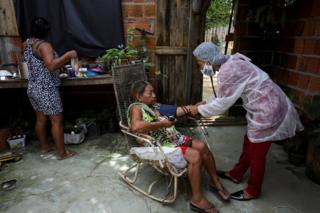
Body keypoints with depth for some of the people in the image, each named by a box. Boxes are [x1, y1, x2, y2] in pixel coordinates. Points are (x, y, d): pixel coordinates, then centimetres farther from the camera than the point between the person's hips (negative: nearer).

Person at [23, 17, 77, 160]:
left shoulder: (27, 44, 10)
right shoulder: (44, 45, -18)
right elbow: (51, 65, -32)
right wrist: (68, 55, -24)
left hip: (32, 89, 9)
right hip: (46, 90, -9)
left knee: (40, 119, 19)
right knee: (57, 121, 1)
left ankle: (44, 146, 34)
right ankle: (61, 152, 10)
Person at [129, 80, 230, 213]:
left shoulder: (154, 106, 15)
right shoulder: (136, 107, -13)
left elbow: (174, 111, 18)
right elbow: (135, 126, -33)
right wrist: (161, 124, -24)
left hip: (174, 137, 9)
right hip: (161, 146, -9)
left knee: (202, 146, -1)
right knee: (195, 156, -22)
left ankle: (215, 181, 17)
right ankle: (197, 199, -9)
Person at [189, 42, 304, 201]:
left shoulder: (228, 71, -23)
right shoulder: (230, 63, 7)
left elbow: (223, 104, -16)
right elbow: (224, 96, 14)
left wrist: (199, 109, -4)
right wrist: (205, 103, 13)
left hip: (268, 111, -10)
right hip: (267, 106, 10)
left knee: (256, 152, 6)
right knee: (249, 143, 21)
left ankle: (253, 191, 27)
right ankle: (236, 174, 40)